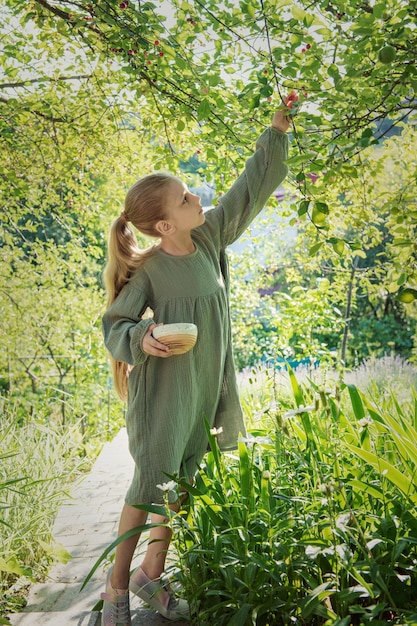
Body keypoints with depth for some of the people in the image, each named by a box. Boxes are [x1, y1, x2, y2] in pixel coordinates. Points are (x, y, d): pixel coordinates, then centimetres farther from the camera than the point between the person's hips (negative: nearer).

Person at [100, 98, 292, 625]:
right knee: (150, 482, 0)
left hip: (207, 384, 6)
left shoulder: (210, 236, -3)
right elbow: (114, 325, -9)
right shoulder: (148, 269, -16)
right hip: (164, 388, -6)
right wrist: (140, 340, -30)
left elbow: (252, 187, 3)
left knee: (184, 481, 13)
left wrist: (278, 130, 0)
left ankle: (151, 573, 30)